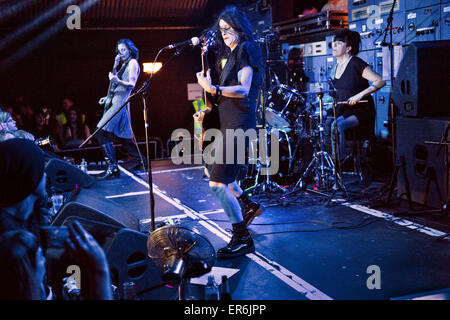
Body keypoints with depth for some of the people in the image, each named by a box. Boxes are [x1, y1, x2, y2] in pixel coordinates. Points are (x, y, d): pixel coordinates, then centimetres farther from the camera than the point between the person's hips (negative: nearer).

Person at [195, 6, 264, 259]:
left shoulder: (246, 49, -9)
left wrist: (213, 89, -32)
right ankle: (249, 206, 34)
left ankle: (243, 239, -7)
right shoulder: (233, 54, 20)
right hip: (229, 123, 11)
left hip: (238, 125, -11)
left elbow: (243, 89, -21)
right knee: (212, 170, 25)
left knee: (217, 184, -14)